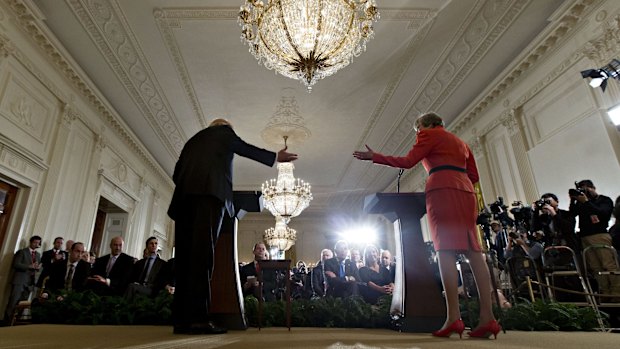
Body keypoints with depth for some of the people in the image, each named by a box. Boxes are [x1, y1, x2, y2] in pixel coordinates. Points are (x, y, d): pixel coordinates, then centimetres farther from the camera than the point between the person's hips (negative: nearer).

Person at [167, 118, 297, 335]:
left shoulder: (193, 140, 33)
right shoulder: (224, 132, 19)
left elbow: (177, 172, 27)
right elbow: (247, 149, 24)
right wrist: (276, 157, 31)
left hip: (184, 195, 6)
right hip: (209, 191, -6)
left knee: (185, 253, 0)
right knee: (202, 251, -14)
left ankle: (181, 319, -3)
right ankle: (198, 318, -19)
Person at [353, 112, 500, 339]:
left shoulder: (429, 135, 10)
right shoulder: (460, 142, 30)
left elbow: (408, 161, -2)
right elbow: (474, 176, 23)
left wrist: (374, 157, 3)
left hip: (442, 190, -7)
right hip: (465, 191, 7)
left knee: (446, 250, -14)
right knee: (473, 250, -3)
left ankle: (454, 317, -20)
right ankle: (487, 317, -10)